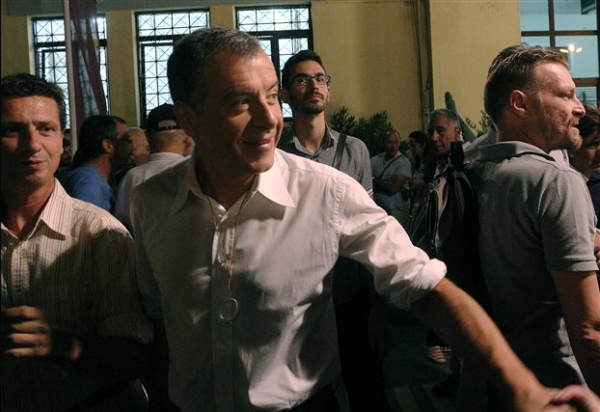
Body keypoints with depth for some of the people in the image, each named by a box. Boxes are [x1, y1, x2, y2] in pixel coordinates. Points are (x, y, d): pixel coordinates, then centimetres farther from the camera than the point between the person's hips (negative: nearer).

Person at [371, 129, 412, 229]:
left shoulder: (404, 162, -6)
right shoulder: (375, 160, 7)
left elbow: (393, 187, -13)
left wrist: (375, 182, -2)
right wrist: (386, 182, -10)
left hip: (397, 210, -4)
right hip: (376, 208, 4)